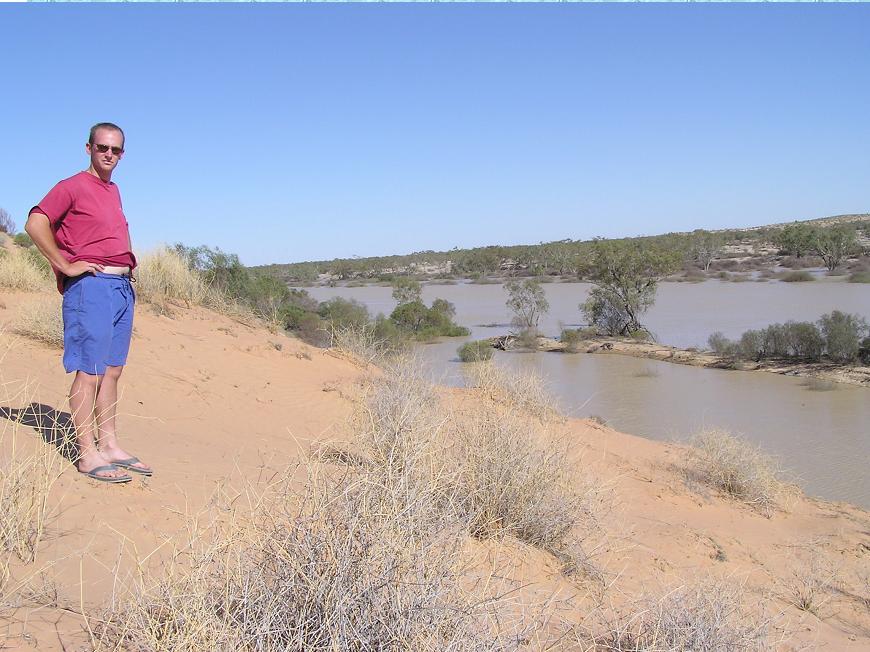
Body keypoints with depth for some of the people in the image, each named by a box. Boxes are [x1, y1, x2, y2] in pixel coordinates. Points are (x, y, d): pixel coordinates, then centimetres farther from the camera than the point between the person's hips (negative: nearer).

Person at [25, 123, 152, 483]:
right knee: (90, 370, -8)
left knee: (112, 369, 10)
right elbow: (35, 224, -15)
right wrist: (66, 265, -15)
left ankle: (109, 444, 16)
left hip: (122, 286, 8)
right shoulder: (73, 186, -4)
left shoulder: (113, 191, 19)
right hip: (90, 284, -8)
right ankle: (87, 454, -4)